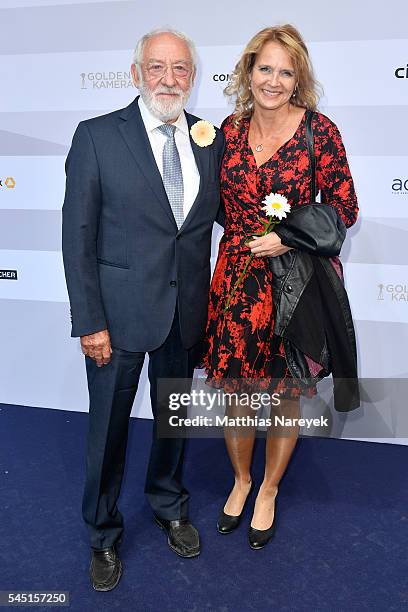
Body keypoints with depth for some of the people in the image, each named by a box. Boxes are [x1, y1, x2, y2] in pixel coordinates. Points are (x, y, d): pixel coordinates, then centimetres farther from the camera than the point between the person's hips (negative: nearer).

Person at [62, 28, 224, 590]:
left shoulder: (210, 138, 3)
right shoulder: (97, 137, -8)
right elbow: (78, 236, -9)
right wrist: (89, 322, -12)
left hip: (187, 313, 4)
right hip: (120, 311, -3)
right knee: (108, 429, 12)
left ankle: (169, 506, 49)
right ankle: (104, 535, 37)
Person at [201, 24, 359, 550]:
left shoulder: (319, 131, -8)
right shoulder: (231, 128, 3)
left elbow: (344, 208, -4)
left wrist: (288, 237, -15)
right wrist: (246, 232, -2)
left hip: (294, 284, -2)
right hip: (236, 279, 3)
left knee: (286, 396, 12)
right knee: (235, 389, 12)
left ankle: (268, 490, 37)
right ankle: (241, 480, 39)